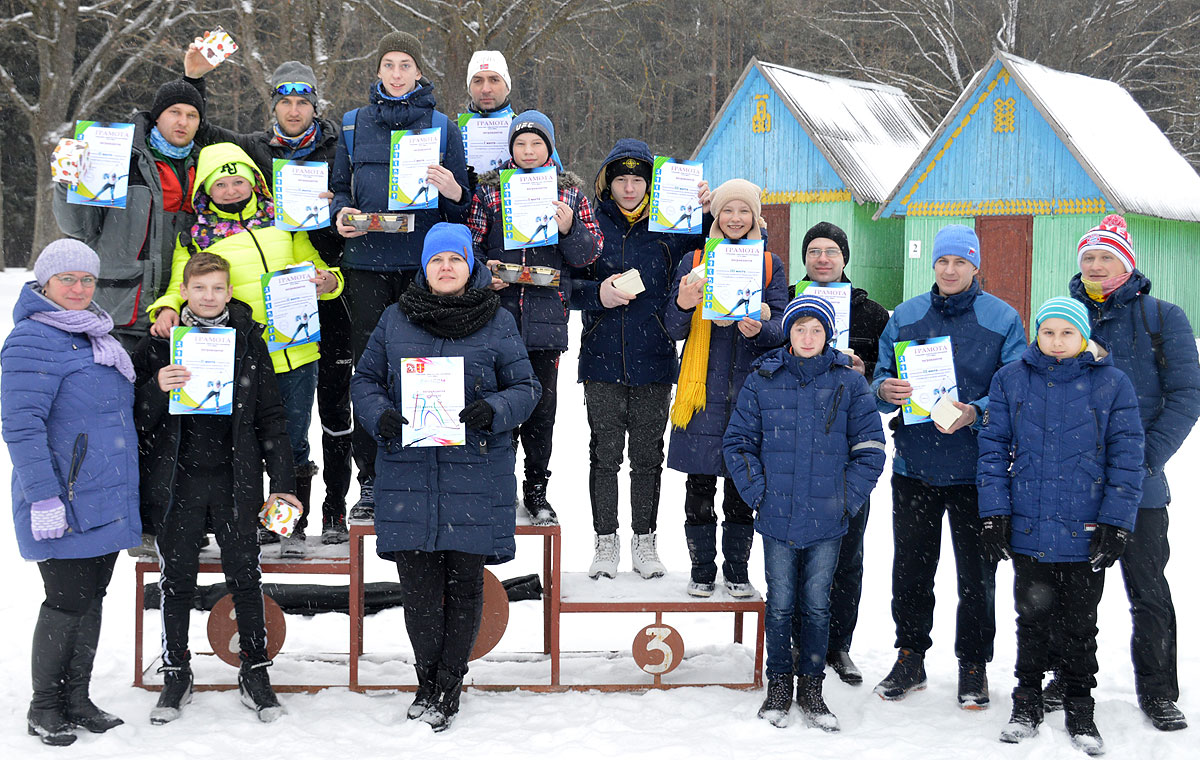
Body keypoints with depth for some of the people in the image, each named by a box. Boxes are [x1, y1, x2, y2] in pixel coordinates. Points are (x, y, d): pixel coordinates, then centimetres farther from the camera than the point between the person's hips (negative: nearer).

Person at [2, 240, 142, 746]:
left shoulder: (98, 338, 16)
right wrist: (43, 498, -23)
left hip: (107, 503, 8)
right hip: (63, 505, -8)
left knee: (92, 598, 12)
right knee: (68, 601, -4)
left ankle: (77, 699, 22)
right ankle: (44, 708, 11)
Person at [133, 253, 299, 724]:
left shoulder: (249, 341, 5)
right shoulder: (160, 343, 3)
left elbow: (270, 417, 7)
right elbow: (137, 420, 2)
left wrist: (283, 481, 2)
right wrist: (157, 389, -19)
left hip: (235, 480, 0)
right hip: (178, 480, 0)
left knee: (245, 576, 5)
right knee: (177, 579, 6)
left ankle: (255, 674, 16)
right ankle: (175, 676, 18)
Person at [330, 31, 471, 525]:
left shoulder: (442, 127, 8)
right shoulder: (354, 125, 12)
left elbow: (460, 205, 8)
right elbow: (339, 187, 17)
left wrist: (453, 193, -15)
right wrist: (341, 214, -5)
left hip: (423, 262, -1)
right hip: (366, 262, 1)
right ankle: (371, 480, 7)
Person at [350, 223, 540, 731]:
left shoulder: (498, 322, 5)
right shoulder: (396, 318, 9)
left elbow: (525, 387, 5)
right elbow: (365, 379, 13)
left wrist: (491, 412, -16)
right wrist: (381, 416, -8)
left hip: (475, 471, -1)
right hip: (408, 468, 1)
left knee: (464, 582, 3)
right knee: (417, 583, 0)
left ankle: (448, 687, 16)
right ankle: (429, 679, 19)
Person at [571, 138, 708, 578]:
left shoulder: (668, 228, 2)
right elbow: (565, 284, 2)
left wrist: (709, 208, -15)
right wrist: (597, 294, -17)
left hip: (653, 362, 1)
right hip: (602, 360, 0)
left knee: (648, 456, 8)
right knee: (605, 455, 5)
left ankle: (645, 543, 20)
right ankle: (606, 542, 17)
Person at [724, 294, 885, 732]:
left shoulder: (849, 384, 0)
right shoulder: (762, 381, 1)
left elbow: (870, 451, 3)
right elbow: (737, 442, 6)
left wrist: (847, 499, -4)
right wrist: (758, 494, -4)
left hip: (826, 520, 0)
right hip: (777, 517, 0)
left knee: (817, 606, 8)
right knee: (780, 605, 7)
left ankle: (811, 688, 20)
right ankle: (778, 686, 21)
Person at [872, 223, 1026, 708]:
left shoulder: (1002, 319, -1)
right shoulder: (905, 316, 9)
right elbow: (882, 375, 11)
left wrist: (976, 413, -22)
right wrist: (886, 390, -13)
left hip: (974, 470, -3)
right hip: (914, 465, 3)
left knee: (976, 574, 5)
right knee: (910, 568, 10)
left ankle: (973, 667, 17)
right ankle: (909, 657, 24)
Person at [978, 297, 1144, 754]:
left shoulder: (1112, 384, -2)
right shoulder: (1011, 380, 3)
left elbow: (1126, 457, -2)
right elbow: (994, 447, 3)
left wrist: (1115, 523, -8)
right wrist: (994, 512, -4)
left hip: (1085, 533, -1)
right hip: (1027, 529, 1)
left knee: (1080, 626, 9)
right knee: (1033, 620, 12)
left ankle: (1080, 709, 22)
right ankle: (1027, 704, 24)